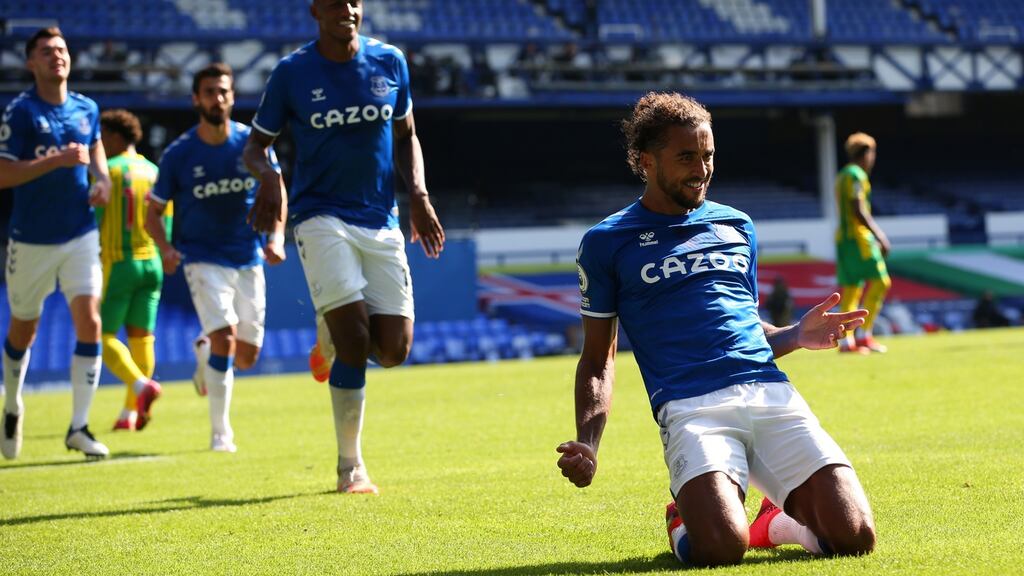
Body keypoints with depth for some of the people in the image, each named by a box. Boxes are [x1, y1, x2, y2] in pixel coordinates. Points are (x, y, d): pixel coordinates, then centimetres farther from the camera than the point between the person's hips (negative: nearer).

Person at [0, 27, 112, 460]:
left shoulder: (86, 109, 4)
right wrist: (57, 160, -26)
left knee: (89, 322, -11)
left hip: (80, 235, 3)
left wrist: (102, 179, 3)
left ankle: (79, 427, -5)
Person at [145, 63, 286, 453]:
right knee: (225, 338, -20)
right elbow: (154, 212, 1)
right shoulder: (179, 154, -7)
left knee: (247, 356, 5)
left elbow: (276, 191, 9)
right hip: (203, 259, -3)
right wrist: (166, 249, -18)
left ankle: (205, 352, 41)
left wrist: (276, 237, -7)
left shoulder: (252, 142, -2)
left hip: (249, 260, 3)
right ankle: (220, 432, -7)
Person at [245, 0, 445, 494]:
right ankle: (350, 466, -3)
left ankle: (329, 337, 30)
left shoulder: (390, 63, 5)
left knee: (393, 349, -5)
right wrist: (268, 176, -18)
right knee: (354, 335, -17)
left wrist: (418, 197, 2)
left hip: (381, 219, 3)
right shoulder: (291, 73, -4)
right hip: (321, 216, -3)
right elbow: (255, 144, 5)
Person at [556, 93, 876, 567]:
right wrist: (586, 446, -3)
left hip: (769, 391, 3)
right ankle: (684, 521, 9)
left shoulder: (736, 227, 23)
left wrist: (796, 335, 8)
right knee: (721, 549, -29)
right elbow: (598, 360, 13)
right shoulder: (606, 242, 11)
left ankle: (776, 522, 18)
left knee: (854, 538, -16)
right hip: (690, 406, -3)